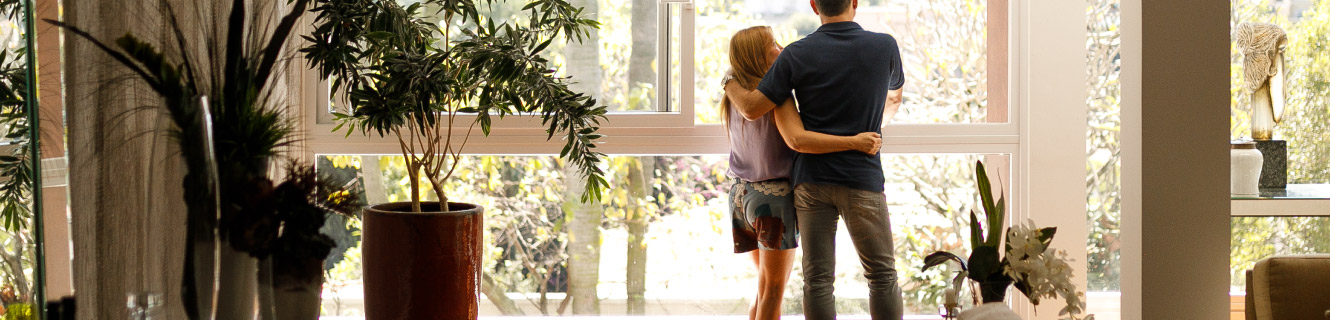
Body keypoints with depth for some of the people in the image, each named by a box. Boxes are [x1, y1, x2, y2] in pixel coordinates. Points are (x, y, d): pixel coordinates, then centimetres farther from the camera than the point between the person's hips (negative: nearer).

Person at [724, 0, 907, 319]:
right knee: (882, 275, 7)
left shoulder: (796, 54, -4)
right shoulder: (885, 47, -1)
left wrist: (729, 86, 19)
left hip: (811, 179, 1)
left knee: (817, 279, 3)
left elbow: (752, 106, -3)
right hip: (862, 177, -1)